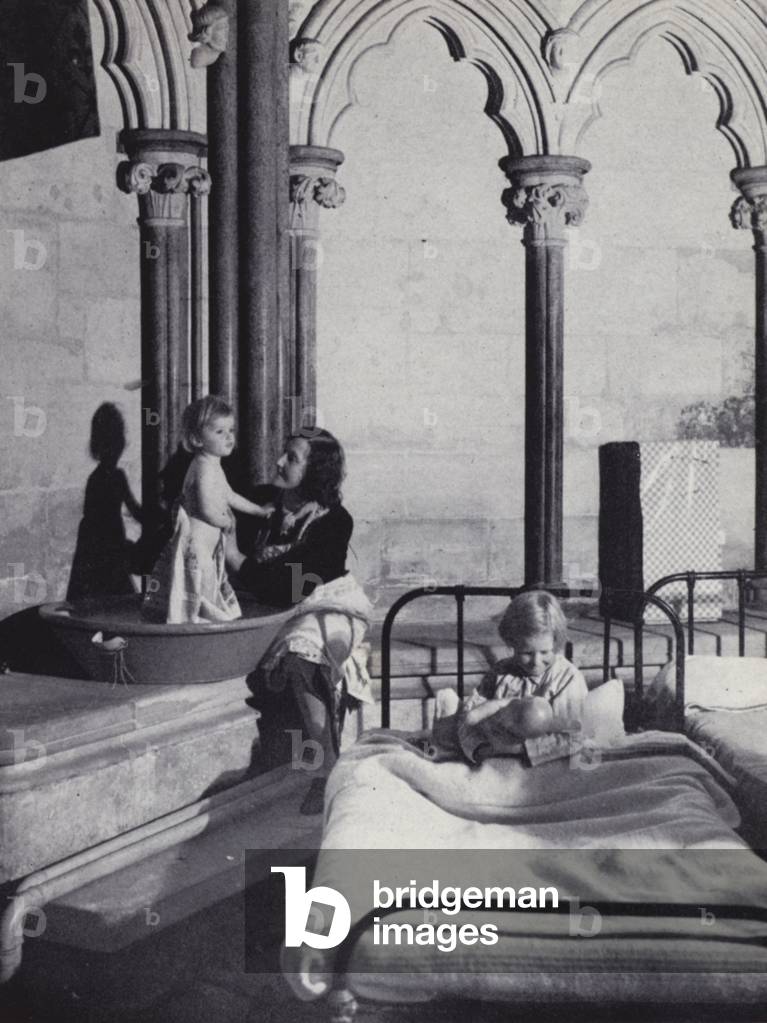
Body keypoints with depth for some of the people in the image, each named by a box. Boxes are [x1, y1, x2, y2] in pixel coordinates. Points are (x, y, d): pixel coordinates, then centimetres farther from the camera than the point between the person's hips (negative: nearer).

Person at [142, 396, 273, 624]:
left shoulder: (212, 466, 14)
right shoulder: (205, 468, -19)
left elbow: (229, 496, 29)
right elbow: (208, 511, -26)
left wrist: (259, 511, 34)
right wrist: (227, 521, -7)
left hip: (207, 544, 11)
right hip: (196, 543, -11)